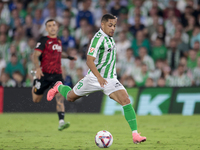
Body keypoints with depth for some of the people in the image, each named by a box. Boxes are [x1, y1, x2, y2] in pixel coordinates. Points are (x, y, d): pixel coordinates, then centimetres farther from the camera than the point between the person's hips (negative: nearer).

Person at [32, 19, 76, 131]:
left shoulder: (59, 41, 14)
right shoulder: (44, 41, -5)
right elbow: (36, 55, -14)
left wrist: (68, 57, 27)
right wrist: (37, 68, -29)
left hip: (57, 74, 3)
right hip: (44, 74, -3)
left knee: (60, 96, -17)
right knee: (36, 100, 8)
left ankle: (61, 122, -23)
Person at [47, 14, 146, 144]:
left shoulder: (109, 37, 7)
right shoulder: (98, 38, -20)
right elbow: (89, 61, -27)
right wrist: (99, 77, -38)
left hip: (110, 79, 5)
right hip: (94, 78, -5)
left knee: (126, 101, -17)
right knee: (70, 97, 15)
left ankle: (135, 134, -21)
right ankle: (59, 87, 52)